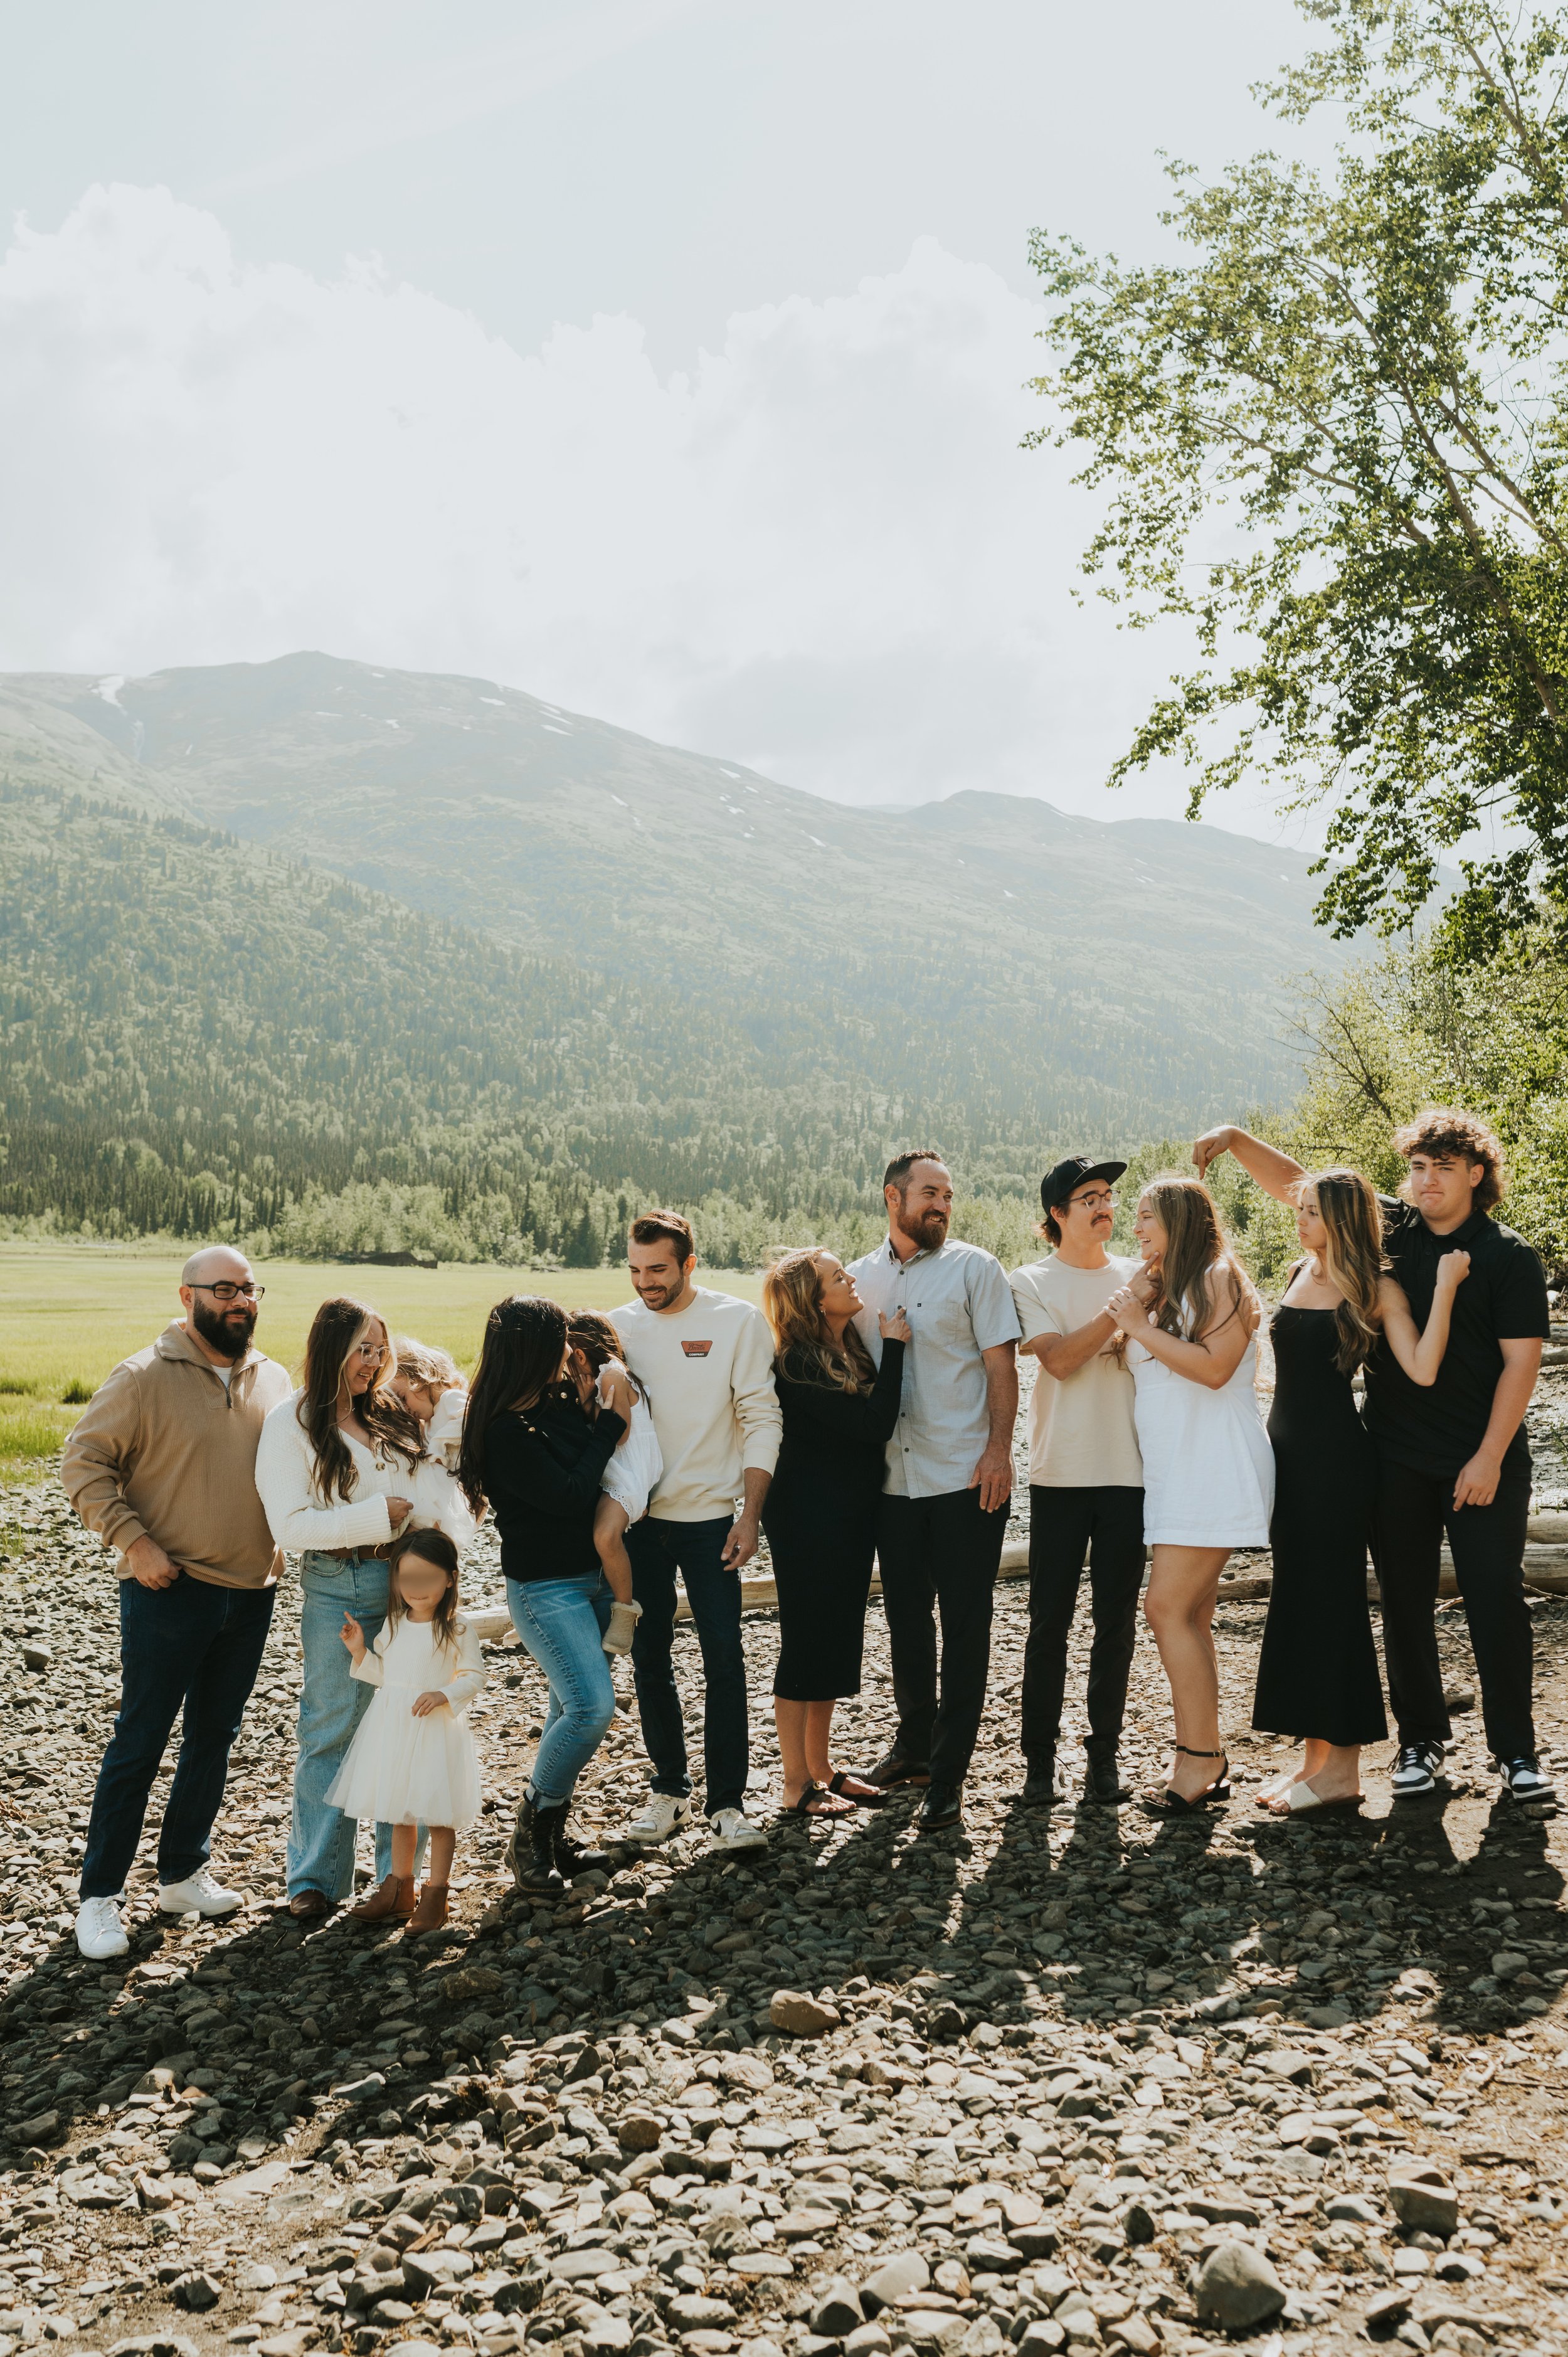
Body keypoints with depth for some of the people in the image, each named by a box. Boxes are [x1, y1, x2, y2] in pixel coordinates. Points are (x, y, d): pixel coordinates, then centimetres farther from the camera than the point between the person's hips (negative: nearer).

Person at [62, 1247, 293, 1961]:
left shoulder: (272, 1380, 6)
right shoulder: (144, 1378, -10)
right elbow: (82, 1461, -9)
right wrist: (133, 1540, -16)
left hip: (251, 1592, 6)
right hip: (168, 1590, -5)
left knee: (214, 1738, 14)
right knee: (139, 1741, 0)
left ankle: (183, 1873, 29)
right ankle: (99, 1895, 10)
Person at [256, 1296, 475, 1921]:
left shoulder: (392, 1413, 11)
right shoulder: (292, 1423, -3)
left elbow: (435, 1484, 12)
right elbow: (289, 1526, -11)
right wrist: (376, 1516, -13)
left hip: (409, 1578, 4)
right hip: (338, 1588, -4)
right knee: (330, 1729, 4)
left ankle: (400, 1870, 14)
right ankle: (316, 1880, 16)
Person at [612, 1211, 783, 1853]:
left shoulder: (737, 1321, -4)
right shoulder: (619, 1325, 3)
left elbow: (762, 1421, -4)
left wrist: (750, 1514, -11)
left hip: (710, 1516, -2)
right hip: (637, 1517, 3)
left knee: (724, 1657, -4)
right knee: (649, 1657, 10)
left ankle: (726, 1802, 4)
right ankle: (668, 1789, 24)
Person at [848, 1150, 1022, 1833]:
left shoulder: (973, 1267, -1)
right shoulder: (860, 1278, 10)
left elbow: (1001, 1365, -4)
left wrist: (998, 1450, -13)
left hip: (966, 1478, -4)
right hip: (892, 1479, 4)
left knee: (964, 1626, 1)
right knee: (906, 1618, 14)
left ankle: (948, 1774, 9)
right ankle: (914, 1744, 31)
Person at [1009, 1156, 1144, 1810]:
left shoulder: (1138, 1276, 10)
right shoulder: (1031, 1283, 3)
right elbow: (1059, 1359, -11)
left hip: (1128, 1468, 2)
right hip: (1060, 1473, -2)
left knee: (1116, 1621, 6)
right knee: (1050, 1621, 1)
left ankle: (1104, 1755, 16)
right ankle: (1040, 1758, 11)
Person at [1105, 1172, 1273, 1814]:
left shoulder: (1221, 1279, -5)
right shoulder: (1158, 1288, 19)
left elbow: (1214, 1367, -18)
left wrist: (1140, 1326, -13)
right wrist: (1131, 1313, 2)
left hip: (1214, 1466, -8)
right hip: (1172, 1471, 8)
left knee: (1168, 1608, -13)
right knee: (1190, 1617, 7)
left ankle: (1199, 1760, -8)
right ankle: (1206, 1763, 12)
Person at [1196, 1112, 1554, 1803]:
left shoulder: (1508, 1256, -6)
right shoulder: (1387, 1228, 4)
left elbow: (1521, 1361, -9)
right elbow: (1293, 1183, 9)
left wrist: (1490, 1457, -13)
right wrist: (1238, 1138, -6)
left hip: (1484, 1463, -3)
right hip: (1396, 1457, 3)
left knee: (1496, 1602, 1)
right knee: (1404, 1602, 9)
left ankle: (1517, 1751, 13)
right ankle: (1420, 1740, 21)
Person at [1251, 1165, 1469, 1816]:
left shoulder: (1376, 1289, -8)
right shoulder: (1300, 1274, 11)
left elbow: (1422, 1369, -21)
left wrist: (1445, 1286, -20)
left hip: (1336, 1454, -7)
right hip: (1287, 1447, 7)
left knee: (1326, 1595, -4)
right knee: (1298, 1595, 10)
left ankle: (1339, 1769, 4)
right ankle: (1318, 1756, 19)